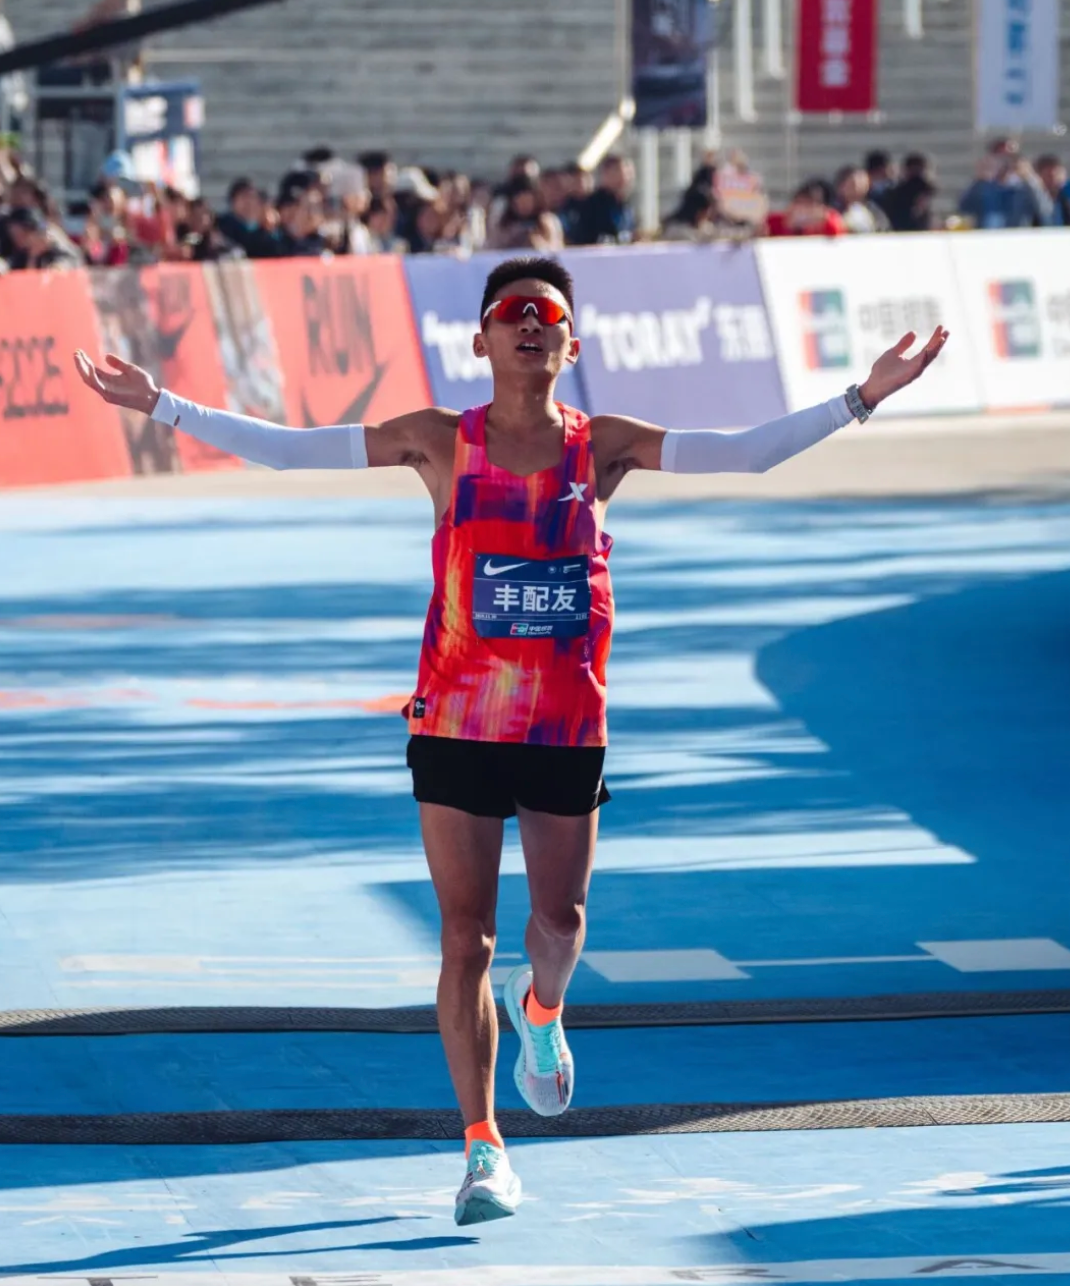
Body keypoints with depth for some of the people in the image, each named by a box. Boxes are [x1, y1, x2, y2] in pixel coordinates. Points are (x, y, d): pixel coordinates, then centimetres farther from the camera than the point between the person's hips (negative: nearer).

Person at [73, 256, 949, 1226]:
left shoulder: (602, 448, 0)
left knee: (561, 917, 9)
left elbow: (743, 452, -2)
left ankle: (541, 1009, 46)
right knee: (467, 936, -1)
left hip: (568, 727, 1)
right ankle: (483, 1147, 6)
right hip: (456, 723, -1)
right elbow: (287, 450, -2)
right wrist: (164, 407, -6)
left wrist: (860, 400, -7)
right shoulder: (443, 444, -2)